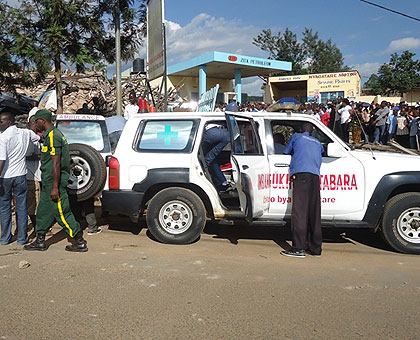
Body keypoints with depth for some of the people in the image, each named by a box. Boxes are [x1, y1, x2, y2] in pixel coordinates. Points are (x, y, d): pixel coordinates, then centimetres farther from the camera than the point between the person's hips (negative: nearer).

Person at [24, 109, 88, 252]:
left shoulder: (53, 136, -18)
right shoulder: (50, 135, 16)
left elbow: (56, 163, -23)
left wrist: (55, 187, -24)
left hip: (54, 182, -10)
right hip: (48, 182, 10)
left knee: (62, 213, -4)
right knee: (43, 211, 16)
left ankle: (79, 242, 3)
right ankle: (40, 241, 27)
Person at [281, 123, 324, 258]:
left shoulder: (296, 137, 19)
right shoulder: (318, 143, 29)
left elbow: (286, 152, 28)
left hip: (301, 173, -5)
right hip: (315, 176, 5)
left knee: (299, 211, -11)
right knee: (314, 213, 7)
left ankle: (299, 248, -17)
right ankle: (315, 247, 12)